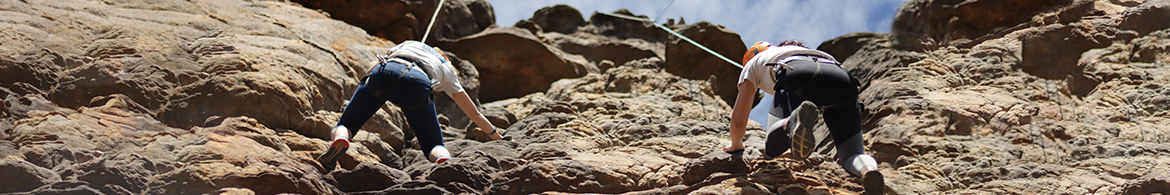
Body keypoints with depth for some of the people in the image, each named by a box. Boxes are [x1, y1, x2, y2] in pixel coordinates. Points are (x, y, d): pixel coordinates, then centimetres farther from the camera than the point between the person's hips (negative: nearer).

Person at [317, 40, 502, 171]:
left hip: (383, 73, 1)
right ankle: (445, 162, -25)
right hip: (416, 85, -1)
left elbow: (375, 68, 41)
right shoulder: (447, 70, 38)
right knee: (435, 147, 13)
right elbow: (474, 113, 42)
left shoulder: (408, 44, 43)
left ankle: (339, 141, -23)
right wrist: (498, 138, 53)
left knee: (344, 126, 15)